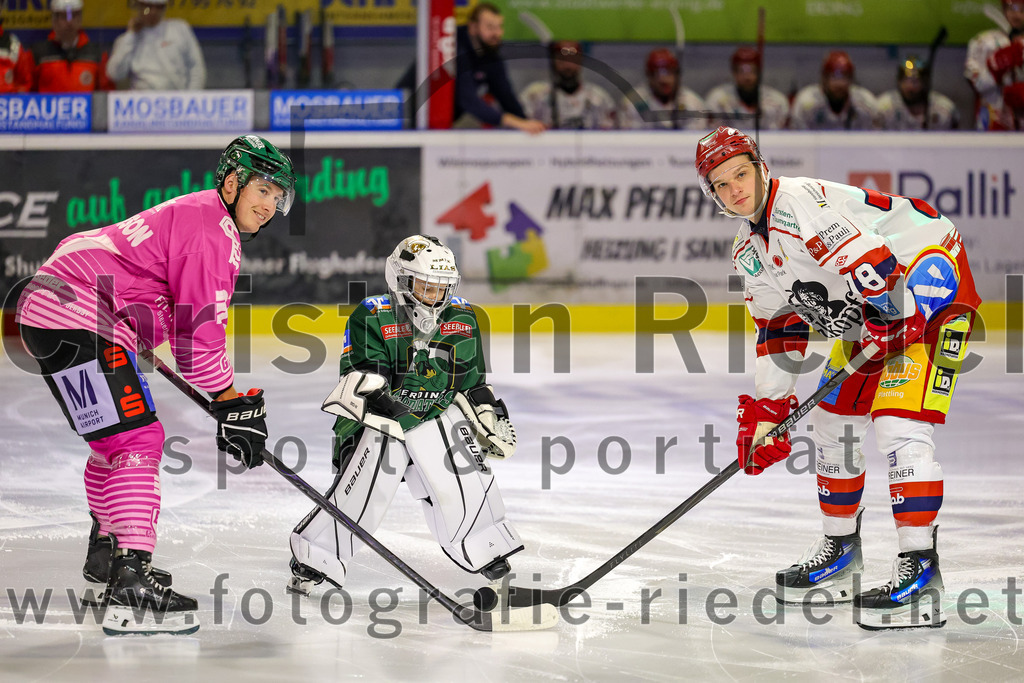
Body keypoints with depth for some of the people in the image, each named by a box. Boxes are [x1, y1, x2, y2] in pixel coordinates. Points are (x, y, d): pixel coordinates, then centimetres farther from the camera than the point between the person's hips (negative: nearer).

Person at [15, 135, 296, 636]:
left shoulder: (196, 216, 20)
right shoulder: (211, 229, -14)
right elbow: (199, 327, -18)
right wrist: (230, 400, -11)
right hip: (75, 316, -11)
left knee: (117, 437, 28)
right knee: (136, 439, -18)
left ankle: (106, 551, 49)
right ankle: (130, 586, -28)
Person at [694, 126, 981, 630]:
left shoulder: (799, 202, -23)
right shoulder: (749, 251, 8)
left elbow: (871, 261, -30)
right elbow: (778, 329, 15)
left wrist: (882, 326, -26)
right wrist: (766, 409, 11)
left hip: (929, 283, -10)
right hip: (870, 312, 10)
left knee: (899, 423, -21)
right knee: (833, 417, 13)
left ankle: (920, 572, -22)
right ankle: (840, 552, 28)